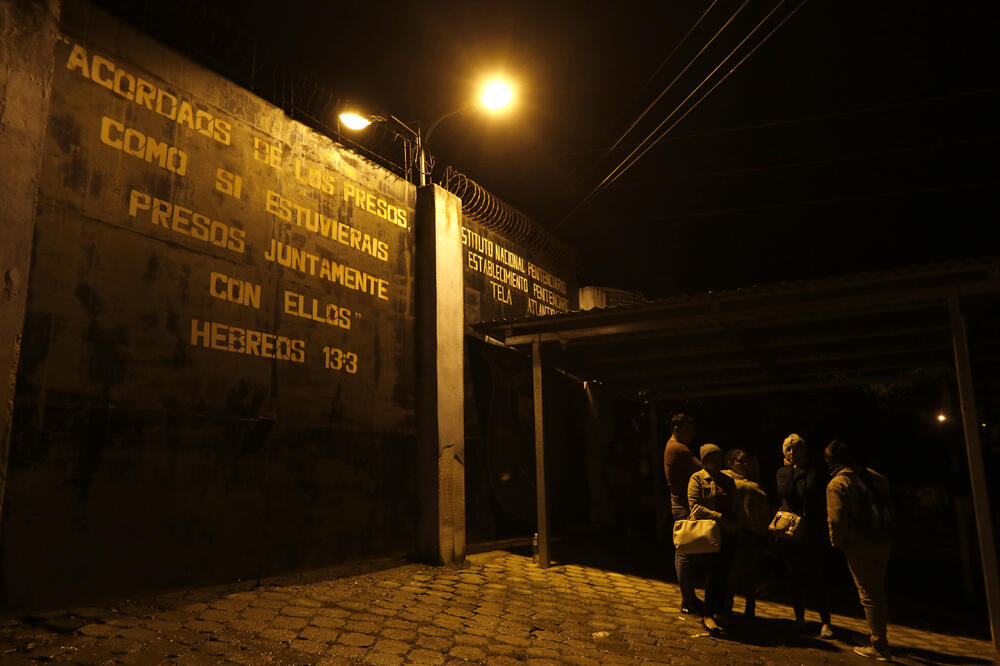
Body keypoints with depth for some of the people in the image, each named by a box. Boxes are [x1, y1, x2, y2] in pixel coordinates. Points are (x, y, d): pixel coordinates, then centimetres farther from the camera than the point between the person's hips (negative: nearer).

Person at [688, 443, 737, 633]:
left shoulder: (728, 480, 18)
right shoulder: (697, 478, 1)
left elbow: (734, 506, 21)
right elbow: (694, 506, -9)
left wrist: (732, 523, 3)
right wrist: (719, 517, -15)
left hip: (725, 533, 5)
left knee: (724, 570, 3)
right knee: (713, 569, -12)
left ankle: (720, 610, 17)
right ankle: (707, 614, -2)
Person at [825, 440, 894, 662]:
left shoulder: (837, 484, -11)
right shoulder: (874, 477, 9)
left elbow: (837, 520, -16)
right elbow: (888, 509, 13)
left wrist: (838, 543, -3)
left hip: (859, 546, -7)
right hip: (882, 543, 7)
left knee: (868, 595, 1)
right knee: (878, 591, 20)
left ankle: (879, 645, 5)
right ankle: (880, 634, 31)